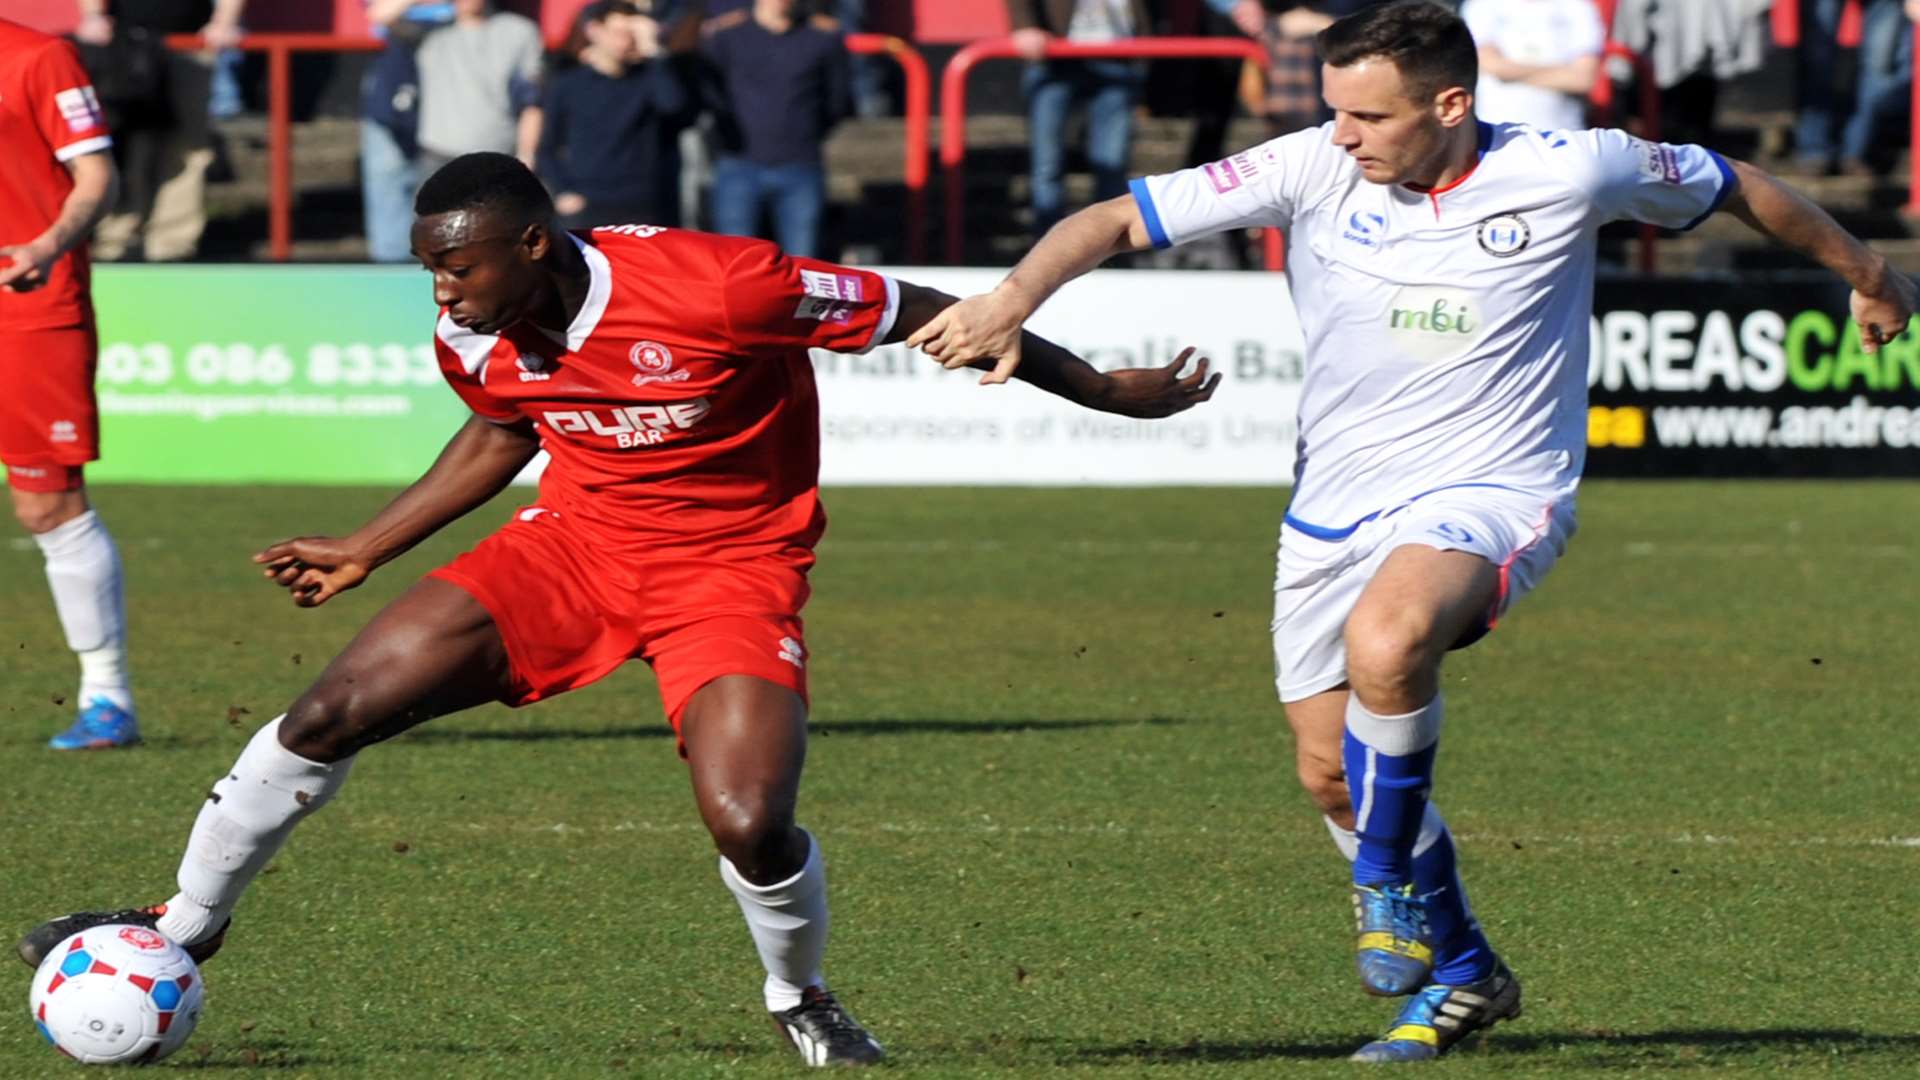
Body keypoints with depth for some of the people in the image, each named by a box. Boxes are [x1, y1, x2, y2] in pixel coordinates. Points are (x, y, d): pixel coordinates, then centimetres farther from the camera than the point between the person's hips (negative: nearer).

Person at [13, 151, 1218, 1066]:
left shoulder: (710, 287, -28)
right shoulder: (477, 339, -9)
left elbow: (918, 313, -18)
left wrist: (1108, 389, -11)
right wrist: (362, 551, 17)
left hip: (733, 565, -4)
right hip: (576, 542, 5)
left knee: (750, 824, -25)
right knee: (332, 714, -8)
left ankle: (803, 999, 11)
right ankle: (183, 925, 13)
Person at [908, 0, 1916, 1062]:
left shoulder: (1567, 173, -12)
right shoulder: (1314, 169, -9)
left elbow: (1732, 185, 6)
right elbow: (1119, 218, -11)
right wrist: (1016, 294, -29)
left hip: (1489, 492, -4)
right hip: (1335, 505, 4)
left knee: (1385, 641, -34)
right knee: (1332, 774, 7)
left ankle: (1391, 888, -10)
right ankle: (1462, 974, 32)